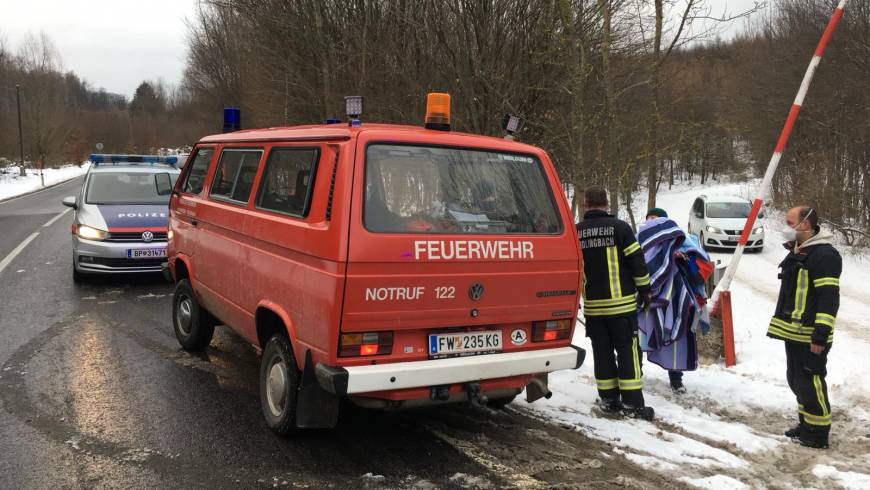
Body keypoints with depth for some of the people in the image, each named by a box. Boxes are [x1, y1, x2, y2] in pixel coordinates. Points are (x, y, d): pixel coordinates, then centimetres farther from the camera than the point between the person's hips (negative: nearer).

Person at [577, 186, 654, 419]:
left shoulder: (576, 232, 4)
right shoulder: (619, 227, -7)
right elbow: (637, 261, -6)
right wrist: (644, 290, 5)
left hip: (592, 305, 4)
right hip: (621, 303, -3)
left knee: (602, 352, 11)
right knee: (628, 350, 2)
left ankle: (608, 399, 17)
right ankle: (632, 403, 3)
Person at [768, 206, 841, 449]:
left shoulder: (825, 254, -15)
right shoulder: (796, 252, 16)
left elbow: (829, 298, -20)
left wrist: (821, 335, -23)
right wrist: (783, 325, 25)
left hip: (810, 336, -10)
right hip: (793, 332, 10)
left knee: (810, 382, -4)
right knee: (796, 380, 17)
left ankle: (818, 432, 7)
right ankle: (806, 423, 29)